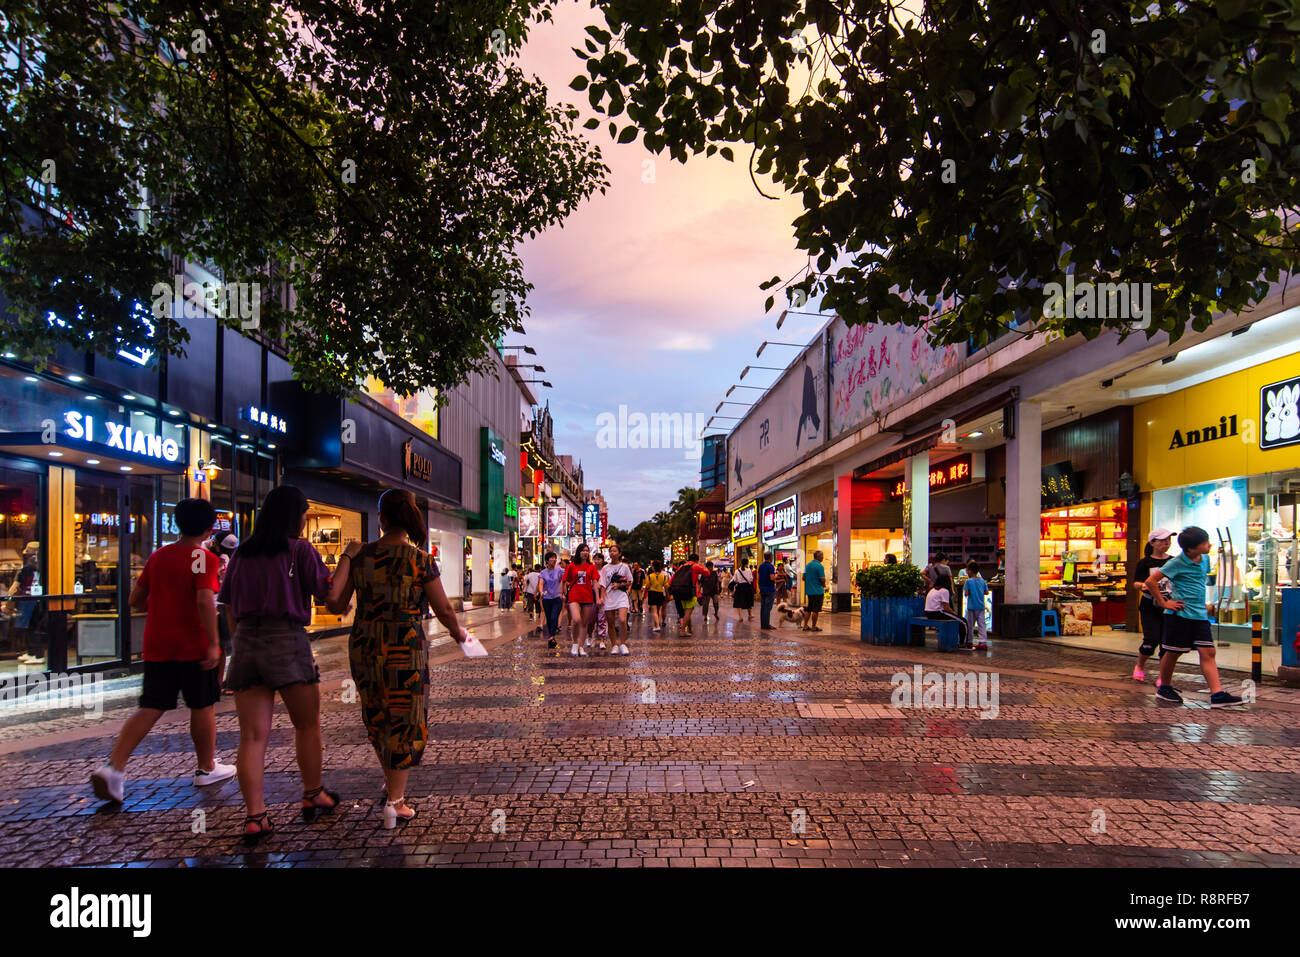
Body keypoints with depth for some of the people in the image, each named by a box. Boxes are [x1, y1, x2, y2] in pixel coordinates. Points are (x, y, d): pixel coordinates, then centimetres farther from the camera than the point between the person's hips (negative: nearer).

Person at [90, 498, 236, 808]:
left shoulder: (158, 556, 9)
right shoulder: (204, 558, -11)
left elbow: (136, 600, 13)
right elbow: (205, 601, -23)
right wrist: (213, 643, -21)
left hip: (157, 646, 5)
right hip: (193, 645, -5)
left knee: (151, 708, 8)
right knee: (201, 706, 8)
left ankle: (114, 766, -8)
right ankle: (207, 769, 21)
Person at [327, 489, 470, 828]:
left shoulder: (360, 555, -2)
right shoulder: (420, 559, -10)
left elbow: (334, 602, -6)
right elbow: (443, 609, -4)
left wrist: (346, 558, 4)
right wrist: (458, 633, 15)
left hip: (363, 646, 4)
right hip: (404, 649, -4)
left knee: (378, 718, 24)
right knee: (405, 722, 9)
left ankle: (391, 782, 44)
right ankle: (394, 802, 12)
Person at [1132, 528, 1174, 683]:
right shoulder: (1145, 562, 0)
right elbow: (1136, 583, -3)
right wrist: (1142, 586, -25)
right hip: (1150, 607, -2)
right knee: (1151, 640, -9)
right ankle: (1140, 666, 18)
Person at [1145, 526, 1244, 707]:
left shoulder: (1205, 560, 9)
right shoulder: (1177, 563, -12)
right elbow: (1151, 581, -13)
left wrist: (1203, 603, 20)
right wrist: (1164, 603, -11)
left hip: (1200, 615, 6)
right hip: (1180, 614, -6)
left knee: (1208, 652, -2)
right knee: (1173, 652, 4)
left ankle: (1217, 694, -5)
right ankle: (1164, 687, 20)